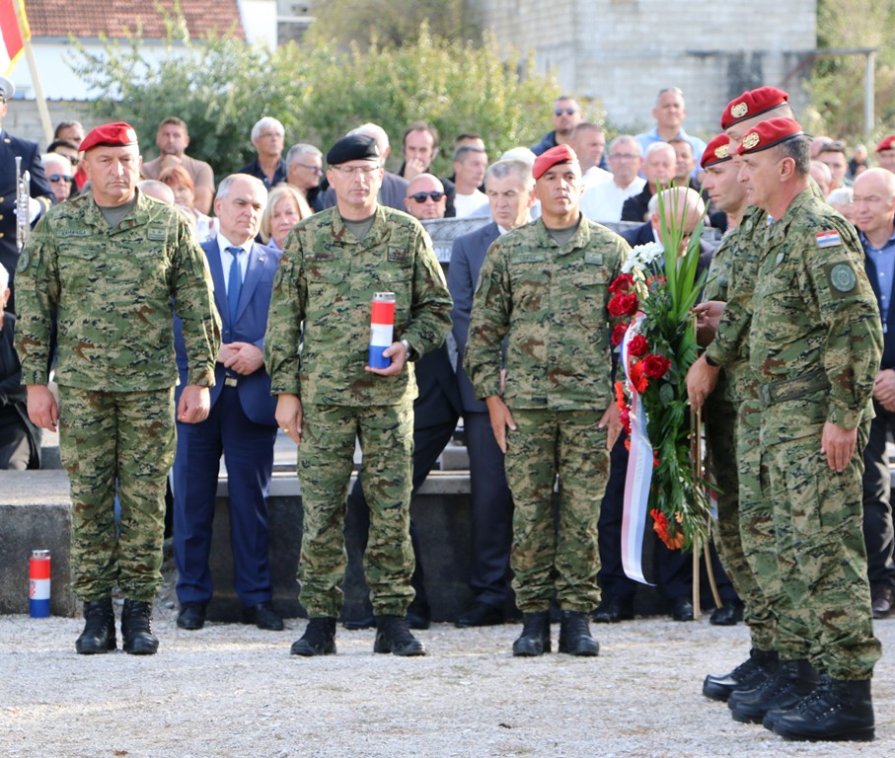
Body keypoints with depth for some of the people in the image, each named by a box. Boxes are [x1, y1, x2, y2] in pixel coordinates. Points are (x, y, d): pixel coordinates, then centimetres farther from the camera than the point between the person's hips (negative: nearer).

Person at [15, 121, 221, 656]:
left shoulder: (169, 225, 3)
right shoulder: (57, 226, 5)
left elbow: (198, 306, 5)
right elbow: (34, 306, 7)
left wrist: (201, 379, -1)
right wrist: (35, 381, 2)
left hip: (151, 387, -1)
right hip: (81, 386, 1)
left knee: (147, 501, 0)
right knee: (89, 500, 2)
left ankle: (140, 613, 7)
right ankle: (96, 614, 8)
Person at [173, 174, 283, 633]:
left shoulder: (277, 265, 11)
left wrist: (261, 354, -11)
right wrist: (213, 353, -11)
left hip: (253, 398, 1)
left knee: (252, 503, 3)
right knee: (192, 501, 2)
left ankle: (256, 598, 9)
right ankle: (192, 598, 9)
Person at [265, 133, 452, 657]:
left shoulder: (408, 234, 6)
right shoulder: (307, 237, 6)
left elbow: (438, 308, 10)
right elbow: (284, 318, 7)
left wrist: (408, 346, -9)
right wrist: (286, 390, 1)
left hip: (390, 392, 0)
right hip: (323, 392, 0)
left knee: (392, 507, 0)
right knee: (321, 510, 0)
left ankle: (393, 618, 7)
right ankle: (321, 619, 6)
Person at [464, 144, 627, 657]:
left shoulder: (611, 249, 6)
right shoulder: (508, 251, 8)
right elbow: (484, 328, 9)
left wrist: (621, 398, -2)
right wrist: (492, 395, 2)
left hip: (590, 403, -1)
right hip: (525, 403, 1)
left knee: (583, 513, 0)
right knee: (530, 511, 1)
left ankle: (578, 616, 6)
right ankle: (534, 618, 7)